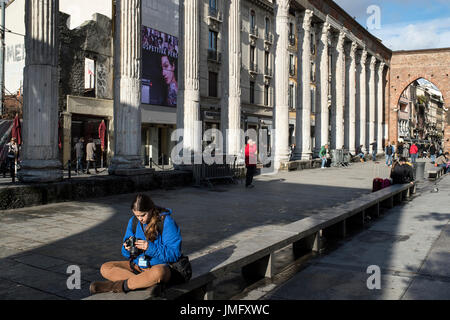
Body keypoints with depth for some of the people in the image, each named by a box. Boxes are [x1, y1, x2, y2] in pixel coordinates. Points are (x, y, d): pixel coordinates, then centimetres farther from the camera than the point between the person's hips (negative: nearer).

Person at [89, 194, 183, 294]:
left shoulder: (166, 222, -13)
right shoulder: (133, 221, 5)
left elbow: (174, 253, -16)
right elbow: (125, 253, 12)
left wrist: (151, 248, -25)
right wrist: (127, 249, -13)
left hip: (160, 265, -6)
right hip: (137, 265, 7)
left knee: (157, 272, -41)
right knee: (105, 268, -9)